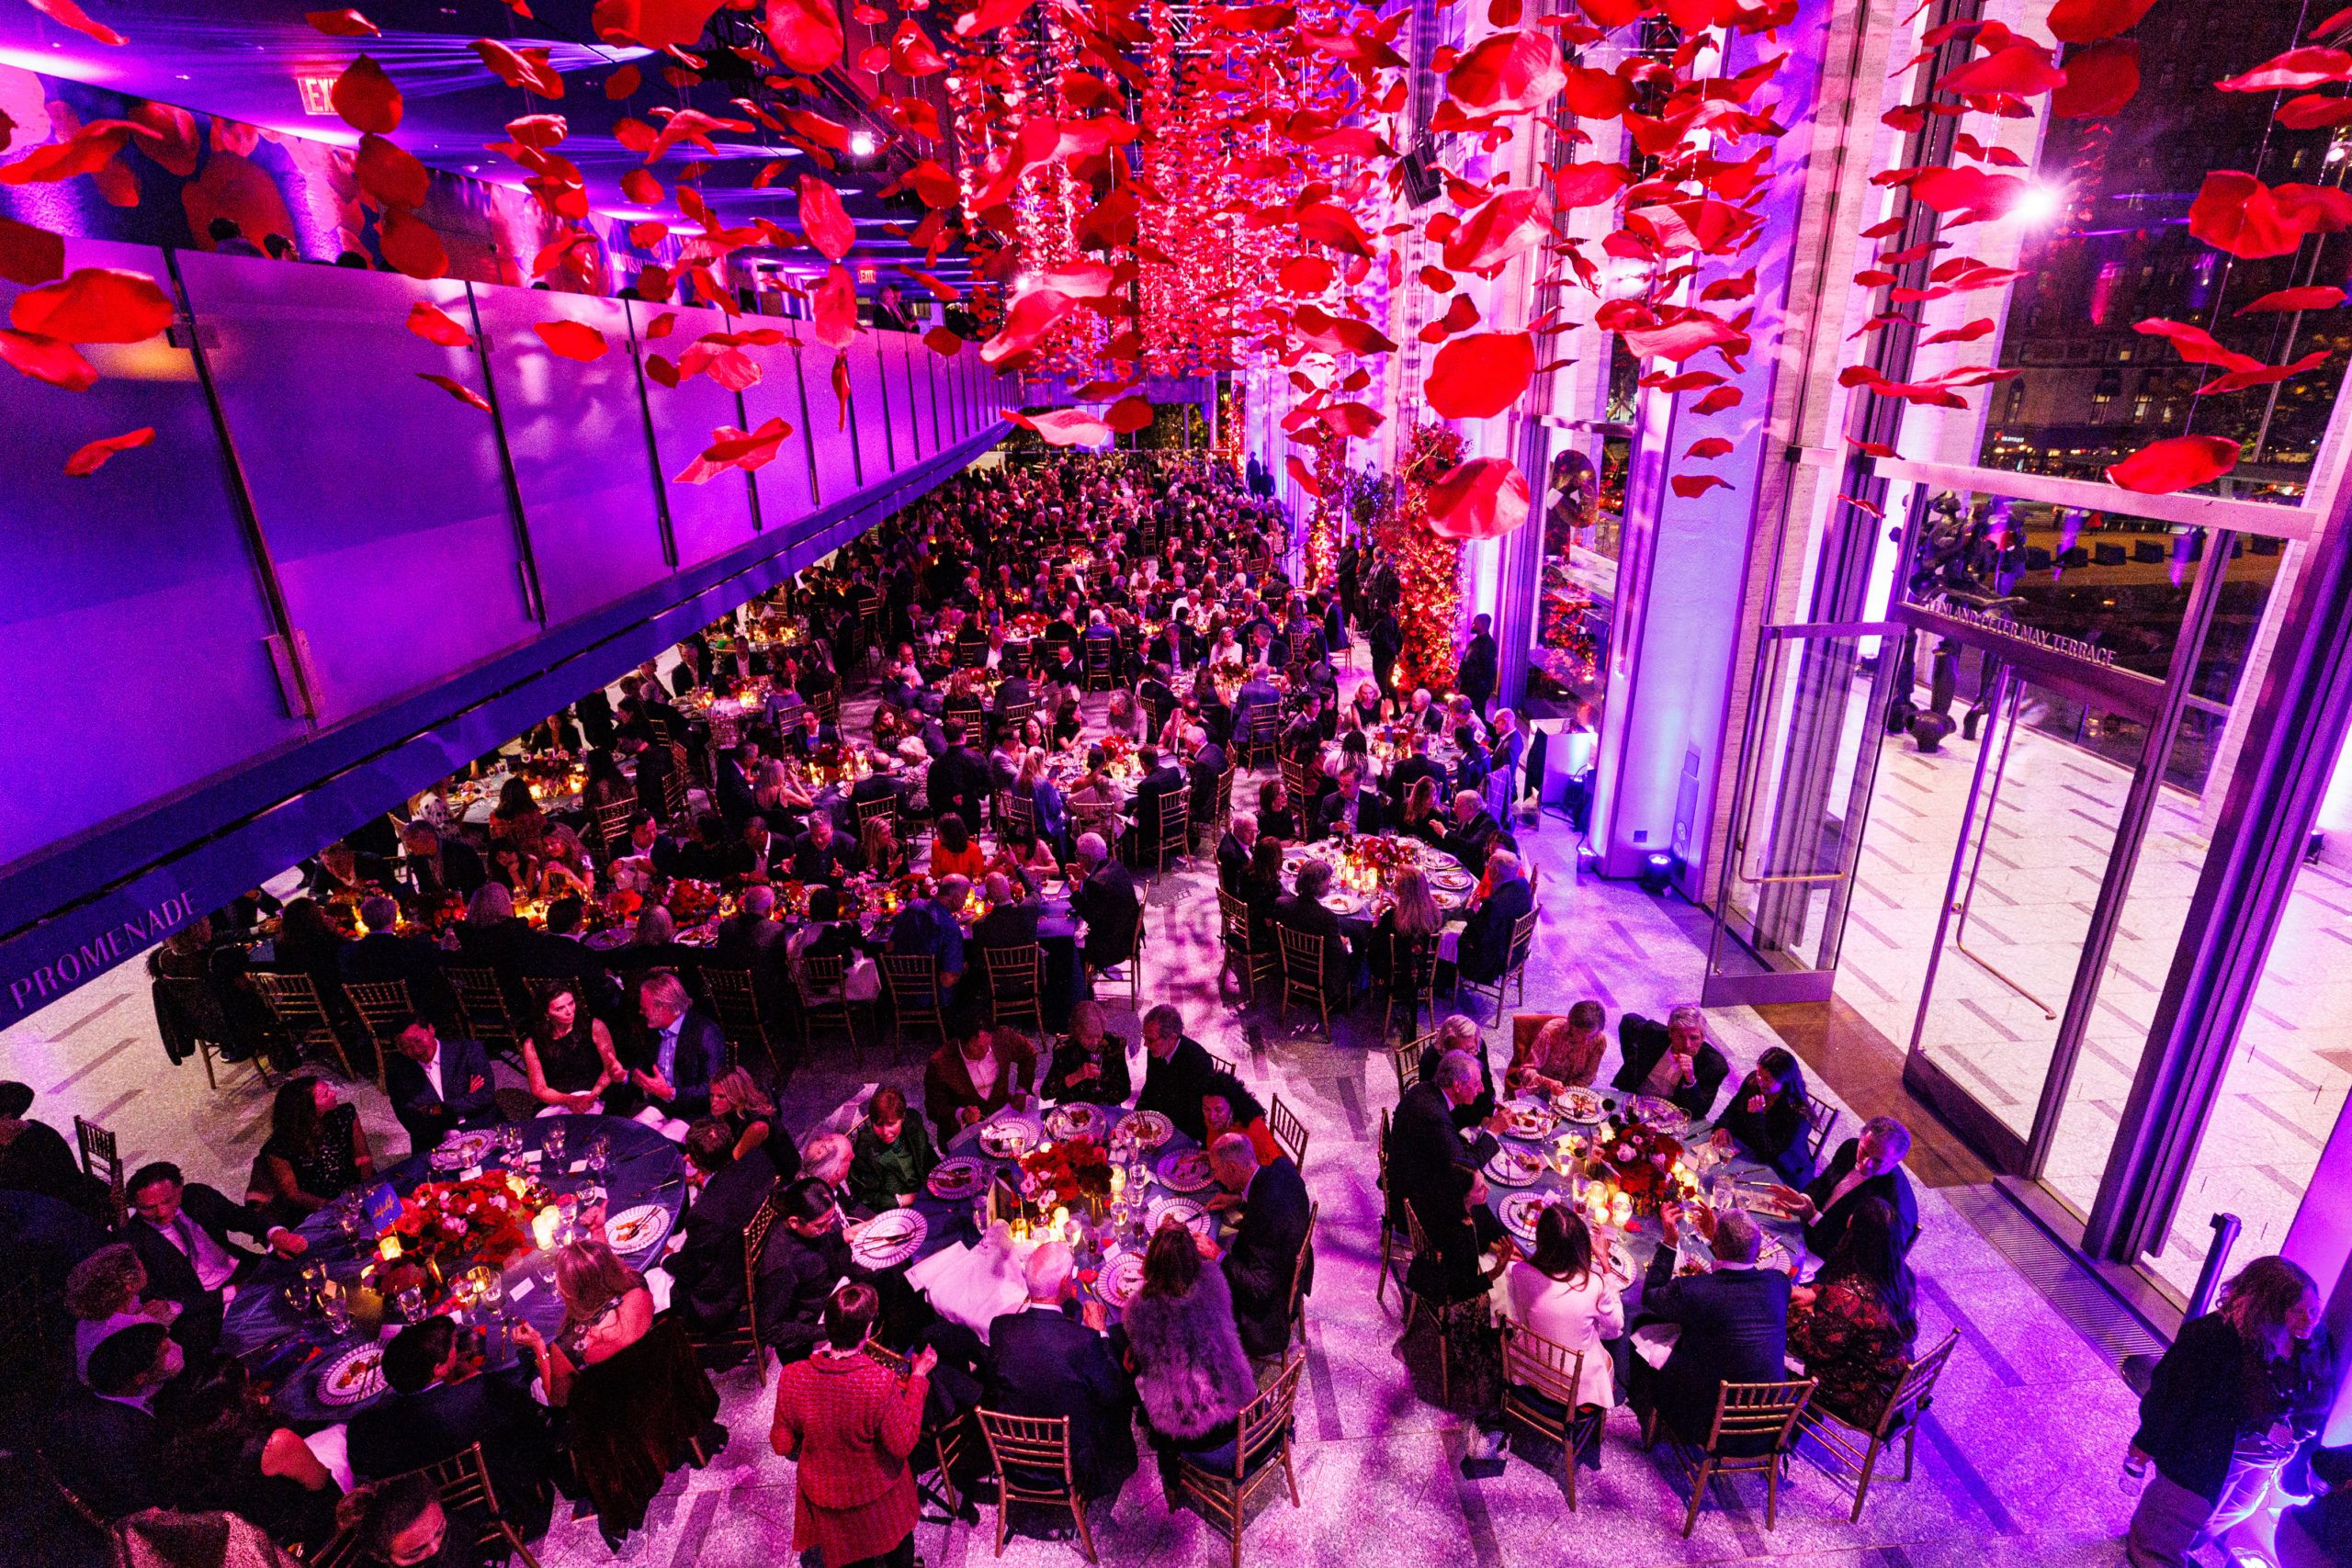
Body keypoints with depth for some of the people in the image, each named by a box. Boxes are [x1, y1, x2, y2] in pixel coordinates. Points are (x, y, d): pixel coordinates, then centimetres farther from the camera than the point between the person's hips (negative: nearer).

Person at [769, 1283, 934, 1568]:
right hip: (879, 1496, -2)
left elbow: (782, 1446, -12)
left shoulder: (792, 1378, -28)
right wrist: (918, 1377, -18)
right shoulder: (881, 1381, -38)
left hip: (823, 1495, 2)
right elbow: (903, 1445, -23)